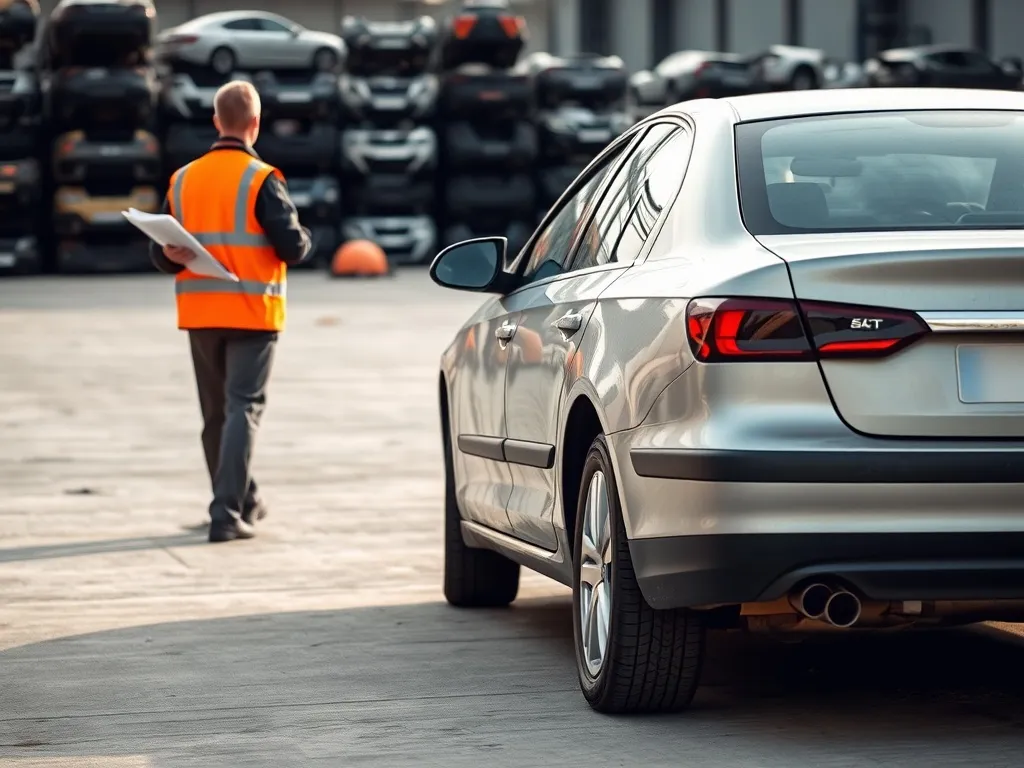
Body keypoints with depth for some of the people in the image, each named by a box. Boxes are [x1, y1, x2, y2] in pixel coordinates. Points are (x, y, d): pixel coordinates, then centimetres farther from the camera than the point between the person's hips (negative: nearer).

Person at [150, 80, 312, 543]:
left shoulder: (183, 180, 6)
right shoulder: (261, 180, -10)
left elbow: (161, 256, 5)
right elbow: (292, 247, -11)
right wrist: (303, 239, 7)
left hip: (199, 314, 5)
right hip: (251, 313, -5)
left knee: (215, 413, 15)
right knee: (242, 409, -3)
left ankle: (243, 501, 27)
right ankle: (227, 513, -13)